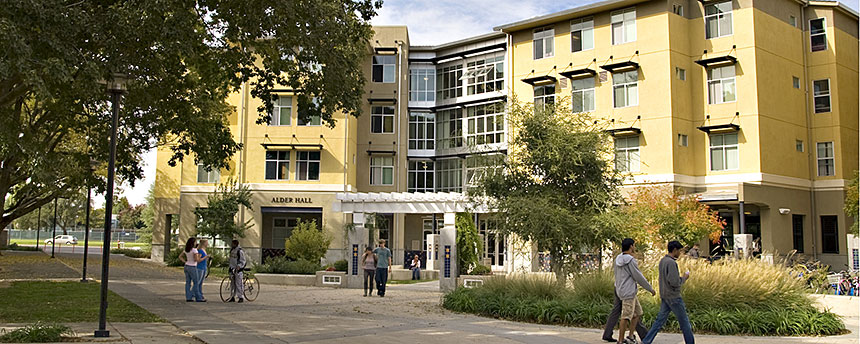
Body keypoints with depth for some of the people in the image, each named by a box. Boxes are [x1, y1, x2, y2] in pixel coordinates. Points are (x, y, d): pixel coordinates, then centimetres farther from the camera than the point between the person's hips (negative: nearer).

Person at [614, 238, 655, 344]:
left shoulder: (618, 259, 9)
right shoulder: (631, 261, -18)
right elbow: (639, 277, -14)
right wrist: (650, 289, -2)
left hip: (621, 290, 10)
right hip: (628, 292, -10)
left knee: (638, 312, 17)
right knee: (626, 317, -5)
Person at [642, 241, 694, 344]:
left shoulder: (662, 261, 9)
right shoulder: (671, 263, -20)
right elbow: (674, 282, -24)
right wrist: (684, 278, -7)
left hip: (664, 296, 9)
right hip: (673, 297, -9)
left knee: (660, 320, 9)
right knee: (684, 321, 6)